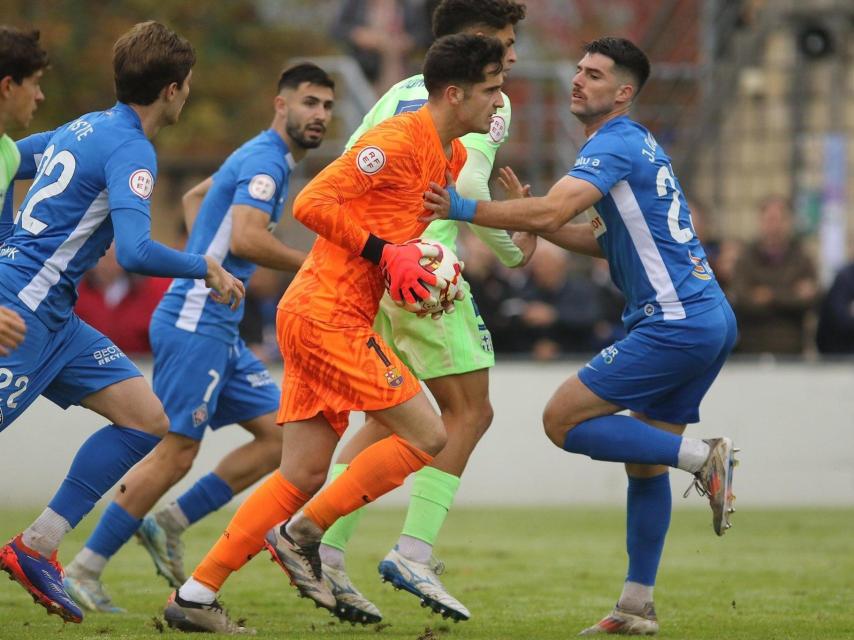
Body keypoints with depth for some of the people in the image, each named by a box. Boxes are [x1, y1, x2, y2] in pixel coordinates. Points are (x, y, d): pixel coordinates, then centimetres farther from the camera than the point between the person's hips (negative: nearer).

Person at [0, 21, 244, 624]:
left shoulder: (84, 127, 14)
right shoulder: (131, 150, -14)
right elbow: (136, 251, -26)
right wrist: (207, 269, -10)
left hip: (53, 313, 10)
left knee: (147, 419, 7)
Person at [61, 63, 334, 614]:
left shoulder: (266, 160, 19)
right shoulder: (264, 160, -13)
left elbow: (195, 197, 34)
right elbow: (246, 238, -27)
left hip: (217, 328, 10)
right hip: (195, 323, -10)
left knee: (281, 434, 5)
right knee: (176, 451, -11)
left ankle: (169, 525, 8)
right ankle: (84, 572, -6)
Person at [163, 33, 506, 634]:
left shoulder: (452, 156, 14)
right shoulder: (398, 142, -15)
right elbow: (311, 203, -19)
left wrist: (423, 261, 7)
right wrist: (386, 253, -20)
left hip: (323, 319, 10)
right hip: (327, 317, -10)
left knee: (303, 476, 8)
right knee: (427, 434, -8)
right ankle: (303, 533, -1)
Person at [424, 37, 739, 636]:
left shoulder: (616, 143, -10)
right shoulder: (638, 146, 21)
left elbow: (553, 210, -25)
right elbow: (605, 241, 24)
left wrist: (467, 209, -23)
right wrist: (528, 219, 15)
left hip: (676, 324, -10)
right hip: (708, 320, 10)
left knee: (563, 419, -8)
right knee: (644, 460, 13)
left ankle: (700, 456, -10)